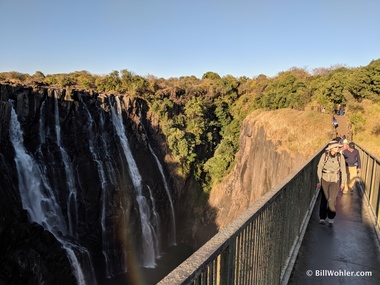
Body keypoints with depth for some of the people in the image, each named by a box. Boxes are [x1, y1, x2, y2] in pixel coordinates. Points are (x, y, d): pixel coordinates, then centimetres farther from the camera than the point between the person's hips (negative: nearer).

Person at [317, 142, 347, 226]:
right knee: (324, 199, 7)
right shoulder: (324, 155, -12)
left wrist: (343, 183, 3)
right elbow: (319, 168, -5)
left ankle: (331, 218, 12)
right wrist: (319, 181, -4)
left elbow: (343, 170, 0)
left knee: (332, 200, -9)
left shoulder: (340, 157, -10)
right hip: (325, 180, 0)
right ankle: (322, 218, 23)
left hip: (335, 181, 0)